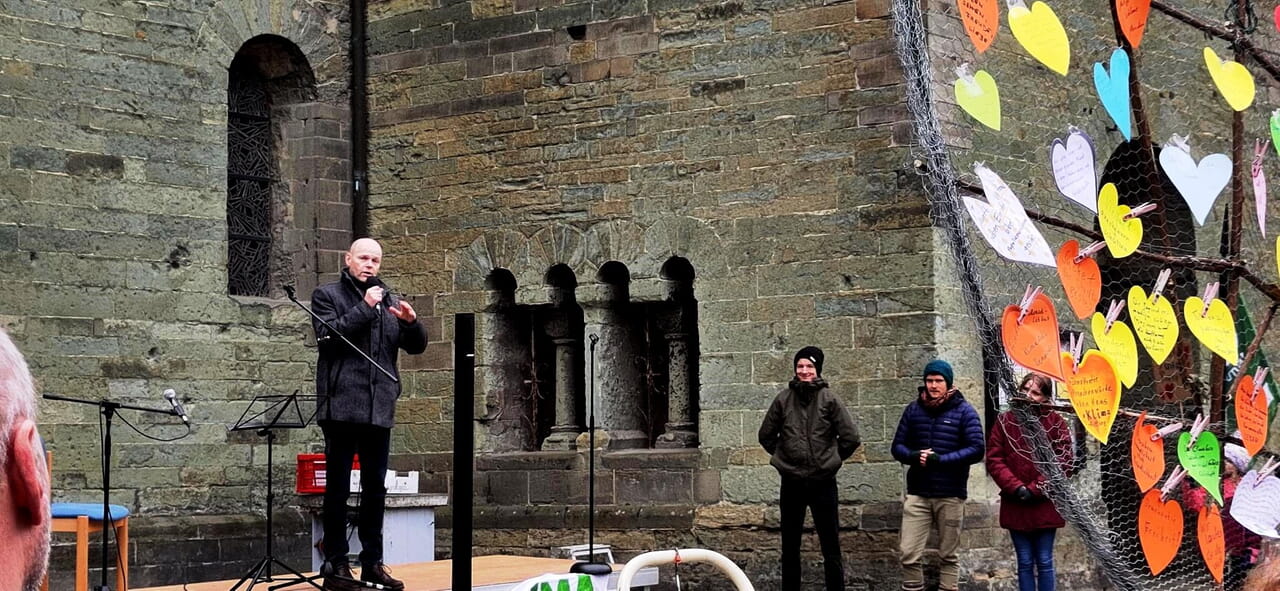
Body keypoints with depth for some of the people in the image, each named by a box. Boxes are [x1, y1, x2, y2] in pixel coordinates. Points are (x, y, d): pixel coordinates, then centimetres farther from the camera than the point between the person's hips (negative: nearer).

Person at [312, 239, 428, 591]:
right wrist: (364, 308, -17)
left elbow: (417, 346, 12)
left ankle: (372, 562, 17)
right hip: (342, 406, -5)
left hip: (379, 409, 5)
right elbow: (328, 335, -13)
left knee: (375, 488, 10)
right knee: (338, 489, -1)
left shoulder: (388, 300, 16)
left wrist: (411, 322, -8)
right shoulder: (328, 295, 3)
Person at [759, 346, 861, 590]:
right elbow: (766, 435, 11)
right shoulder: (784, 398, 1)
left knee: (831, 546, 2)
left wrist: (831, 458, 7)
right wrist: (783, 456, 10)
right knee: (790, 546, 9)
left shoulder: (829, 399, -3)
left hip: (823, 482, -2)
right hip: (791, 483, 2)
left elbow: (850, 438, -1)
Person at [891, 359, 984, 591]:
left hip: (950, 495, -2)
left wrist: (941, 459, -18)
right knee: (910, 554, -5)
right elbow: (898, 446, 10)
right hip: (917, 494, 2)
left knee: (949, 556, 8)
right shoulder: (914, 409, 8)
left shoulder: (964, 411, -1)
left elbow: (976, 450, -8)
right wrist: (914, 456, -13)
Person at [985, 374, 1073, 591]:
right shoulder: (1005, 421, 4)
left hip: (1045, 506, -2)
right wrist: (1016, 488, -11)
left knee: (1044, 562, 4)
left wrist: (1036, 489, -12)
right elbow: (994, 459, 1)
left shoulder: (1056, 423, -1)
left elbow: (1063, 461, -6)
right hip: (1015, 505, 2)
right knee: (1025, 562, 7)